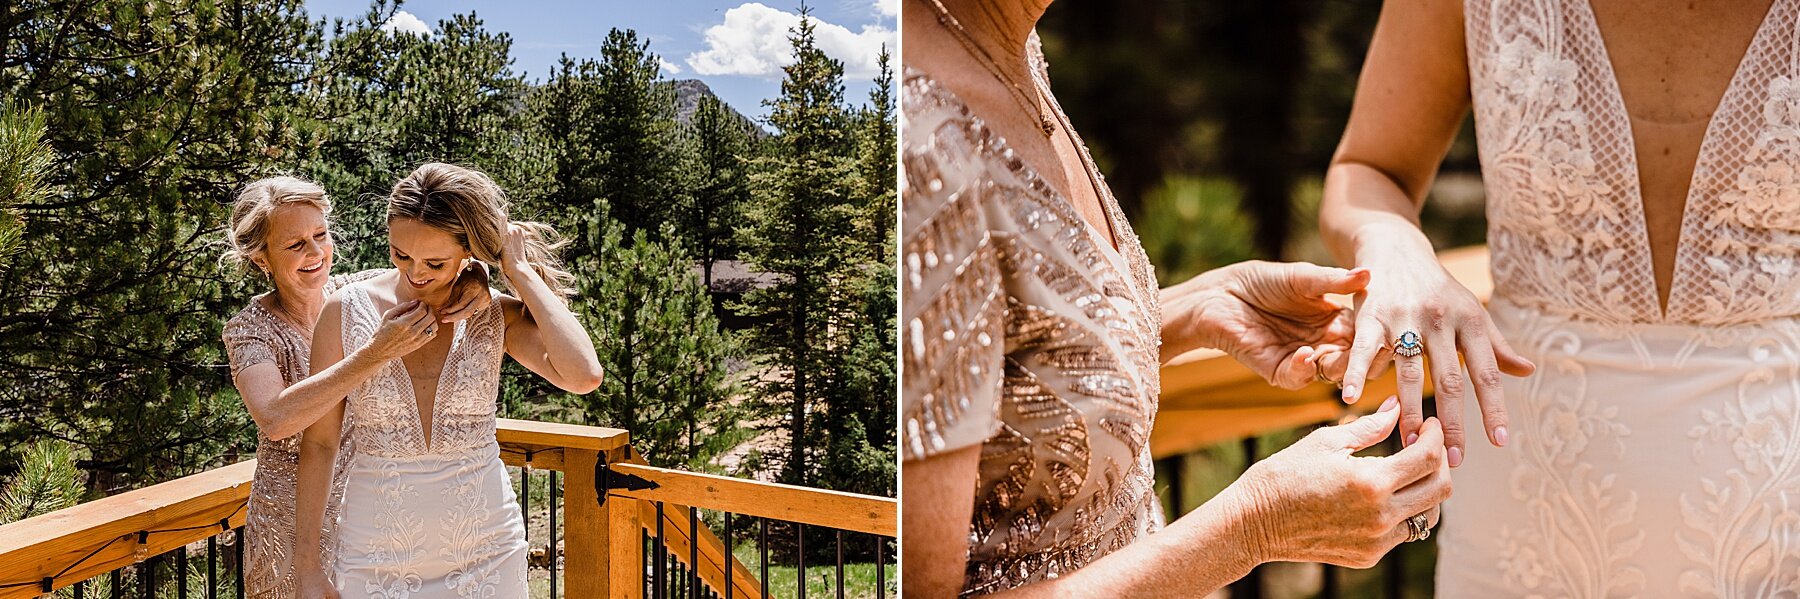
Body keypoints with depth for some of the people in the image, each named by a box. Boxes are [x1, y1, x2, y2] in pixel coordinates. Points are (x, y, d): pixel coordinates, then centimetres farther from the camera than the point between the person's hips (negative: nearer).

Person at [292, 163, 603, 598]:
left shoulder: (497, 316, -6)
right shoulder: (346, 312, -6)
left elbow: (583, 376, -24)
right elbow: (319, 442, -1)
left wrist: (520, 270, -17)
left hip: (486, 553, 0)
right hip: (376, 556, 0)